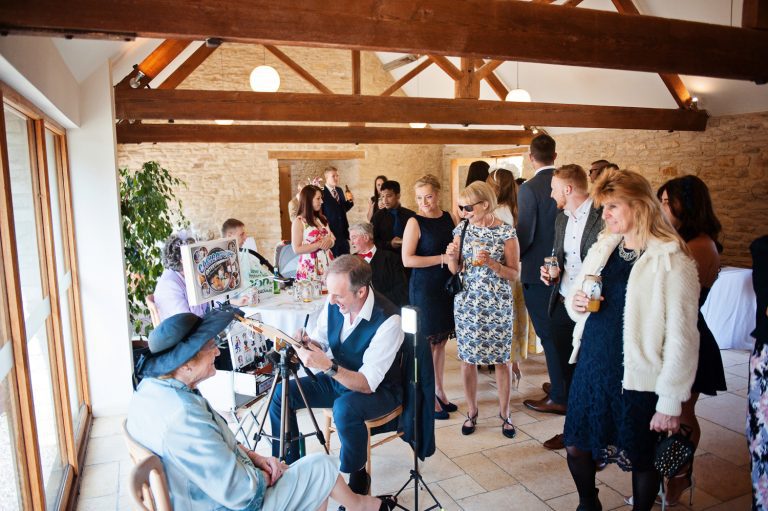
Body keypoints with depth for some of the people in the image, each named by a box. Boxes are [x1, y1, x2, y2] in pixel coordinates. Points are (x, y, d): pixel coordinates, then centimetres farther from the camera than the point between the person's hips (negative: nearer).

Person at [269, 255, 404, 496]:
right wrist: (306, 342, -21)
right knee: (281, 394, -6)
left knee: (345, 408, -36)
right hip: (338, 378, 7)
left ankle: (358, 476, -8)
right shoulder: (334, 301, -13)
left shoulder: (387, 320, -30)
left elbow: (367, 384, -29)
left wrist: (327, 366, -41)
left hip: (378, 389, -6)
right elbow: (319, 339, 3)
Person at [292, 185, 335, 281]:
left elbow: (332, 239, 17)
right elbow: (297, 249, -12)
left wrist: (329, 241, -6)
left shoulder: (322, 219, 13)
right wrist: (319, 244, -17)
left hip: (328, 265, 5)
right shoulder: (299, 221, -6)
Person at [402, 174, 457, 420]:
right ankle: (429, 397, 18)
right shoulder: (415, 223, -9)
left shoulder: (450, 218, 6)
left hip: (447, 286, 5)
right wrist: (442, 258, -18)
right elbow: (407, 260, -17)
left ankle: (439, 390, 29)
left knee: (441, 341, 14)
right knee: (427, 343, 4)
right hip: (424, 289, -5)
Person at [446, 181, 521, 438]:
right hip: (467, 302, 3)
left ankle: (504, 413, 26)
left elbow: (514, 274, -6)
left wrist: (491, 263, -22)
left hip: (497, 304, -3)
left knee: (501, 359, 7)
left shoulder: (506, 232, -7)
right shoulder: (463, 229, 3)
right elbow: (455, 270, 7)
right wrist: (452, 257, -15)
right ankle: (472, 412, 26)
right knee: (467, 358, 8)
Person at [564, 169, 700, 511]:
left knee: (641, 460, 14)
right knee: (576, 447, 15)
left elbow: (681, 337, -14)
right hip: (591, 367, 6)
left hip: (637, 378, -5)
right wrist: (575, 303, -7)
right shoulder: (602, 248, 5)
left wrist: (671, 401, -12)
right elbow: (576, 298, 17)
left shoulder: (672, 259, -14)